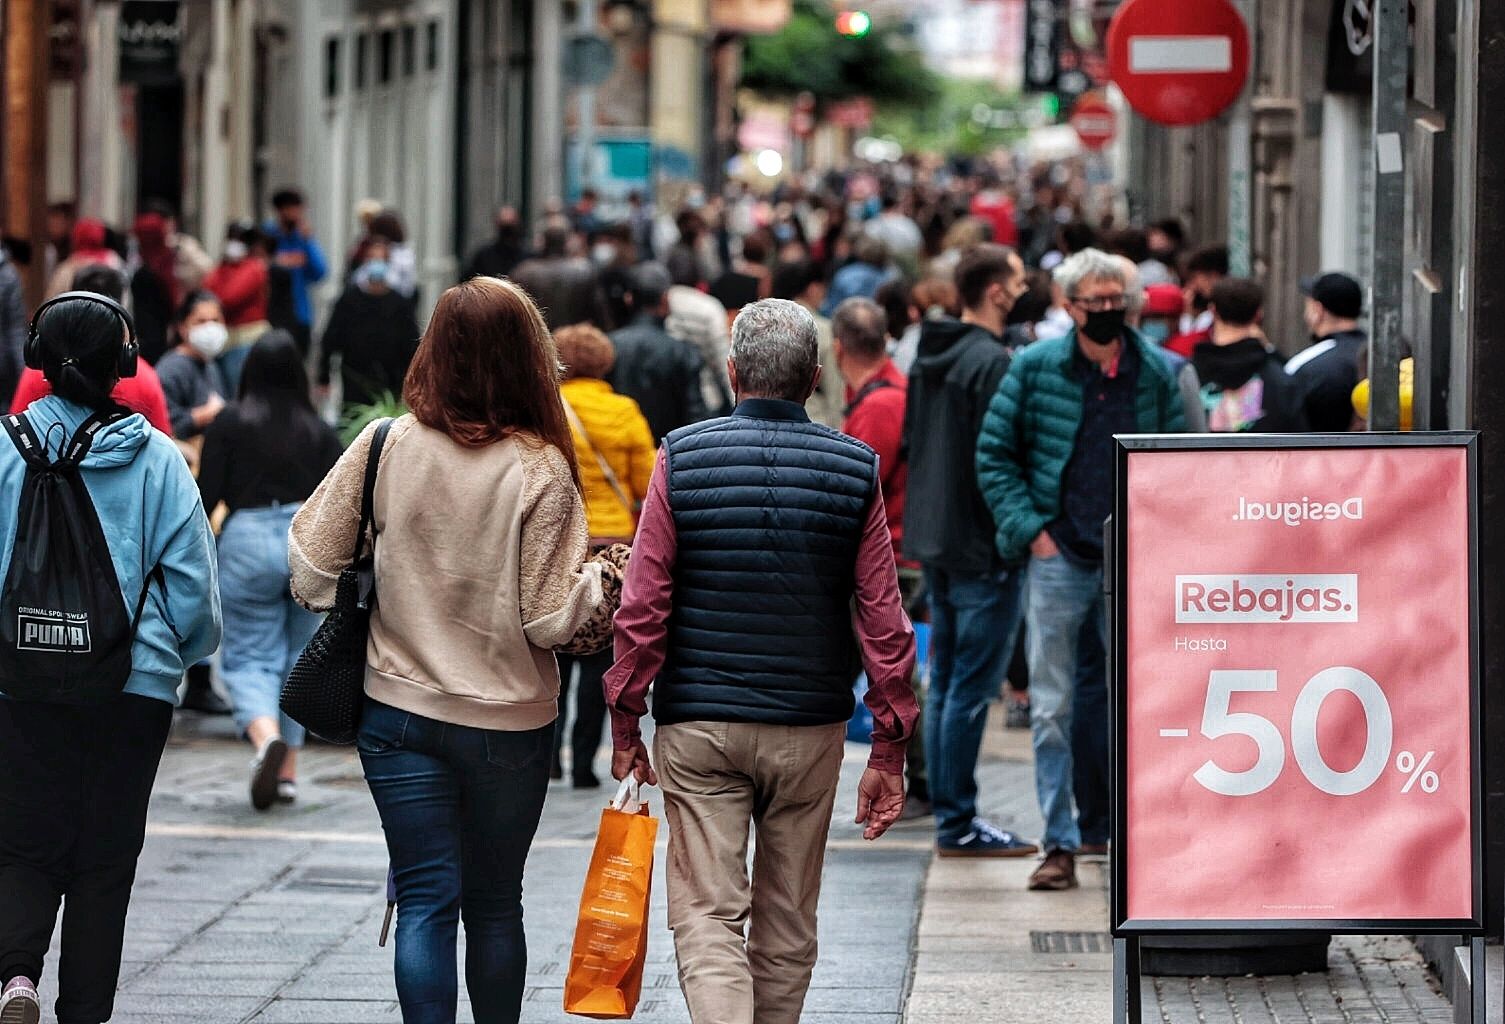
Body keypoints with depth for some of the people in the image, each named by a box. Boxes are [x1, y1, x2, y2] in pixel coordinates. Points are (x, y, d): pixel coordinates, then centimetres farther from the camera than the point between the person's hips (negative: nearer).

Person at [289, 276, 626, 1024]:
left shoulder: (386, 447, -7)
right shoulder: (539, 470, -13)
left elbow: (312, 565, 0)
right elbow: (551, 618, -14)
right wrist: (602, 580, 5)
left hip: (398, 711, 1)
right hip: (509, 722, -1)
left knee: (425, 900, 3)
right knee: (495, 904, 15)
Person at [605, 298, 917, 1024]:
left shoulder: (682, 459, -5)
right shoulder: (854, 470, -1)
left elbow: (641, 609, -5)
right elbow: (883, 623, -2)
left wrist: (625, 726, 3)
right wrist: (888, 749, 5)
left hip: (698, 726, -2)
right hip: (810, 727, 2)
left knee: (706, 916, -3)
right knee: (788, 924, 15)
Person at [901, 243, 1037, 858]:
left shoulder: (929, 357, 12)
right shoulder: (992, 362, -17)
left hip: (935, 545, 9)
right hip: (984, 548, -9)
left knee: (943, 685, 13)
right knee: (972, 687, -5)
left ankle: (947, 813, 17)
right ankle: (959, 825, -3)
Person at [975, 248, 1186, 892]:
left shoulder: (1157, 373, 4)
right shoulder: (1035, 368, 0)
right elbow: (994, 454, 3)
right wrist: (1029, 528, -5)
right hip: (1059, 560, -1)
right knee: (1052, 709, 0)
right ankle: (1060, 845, 4)